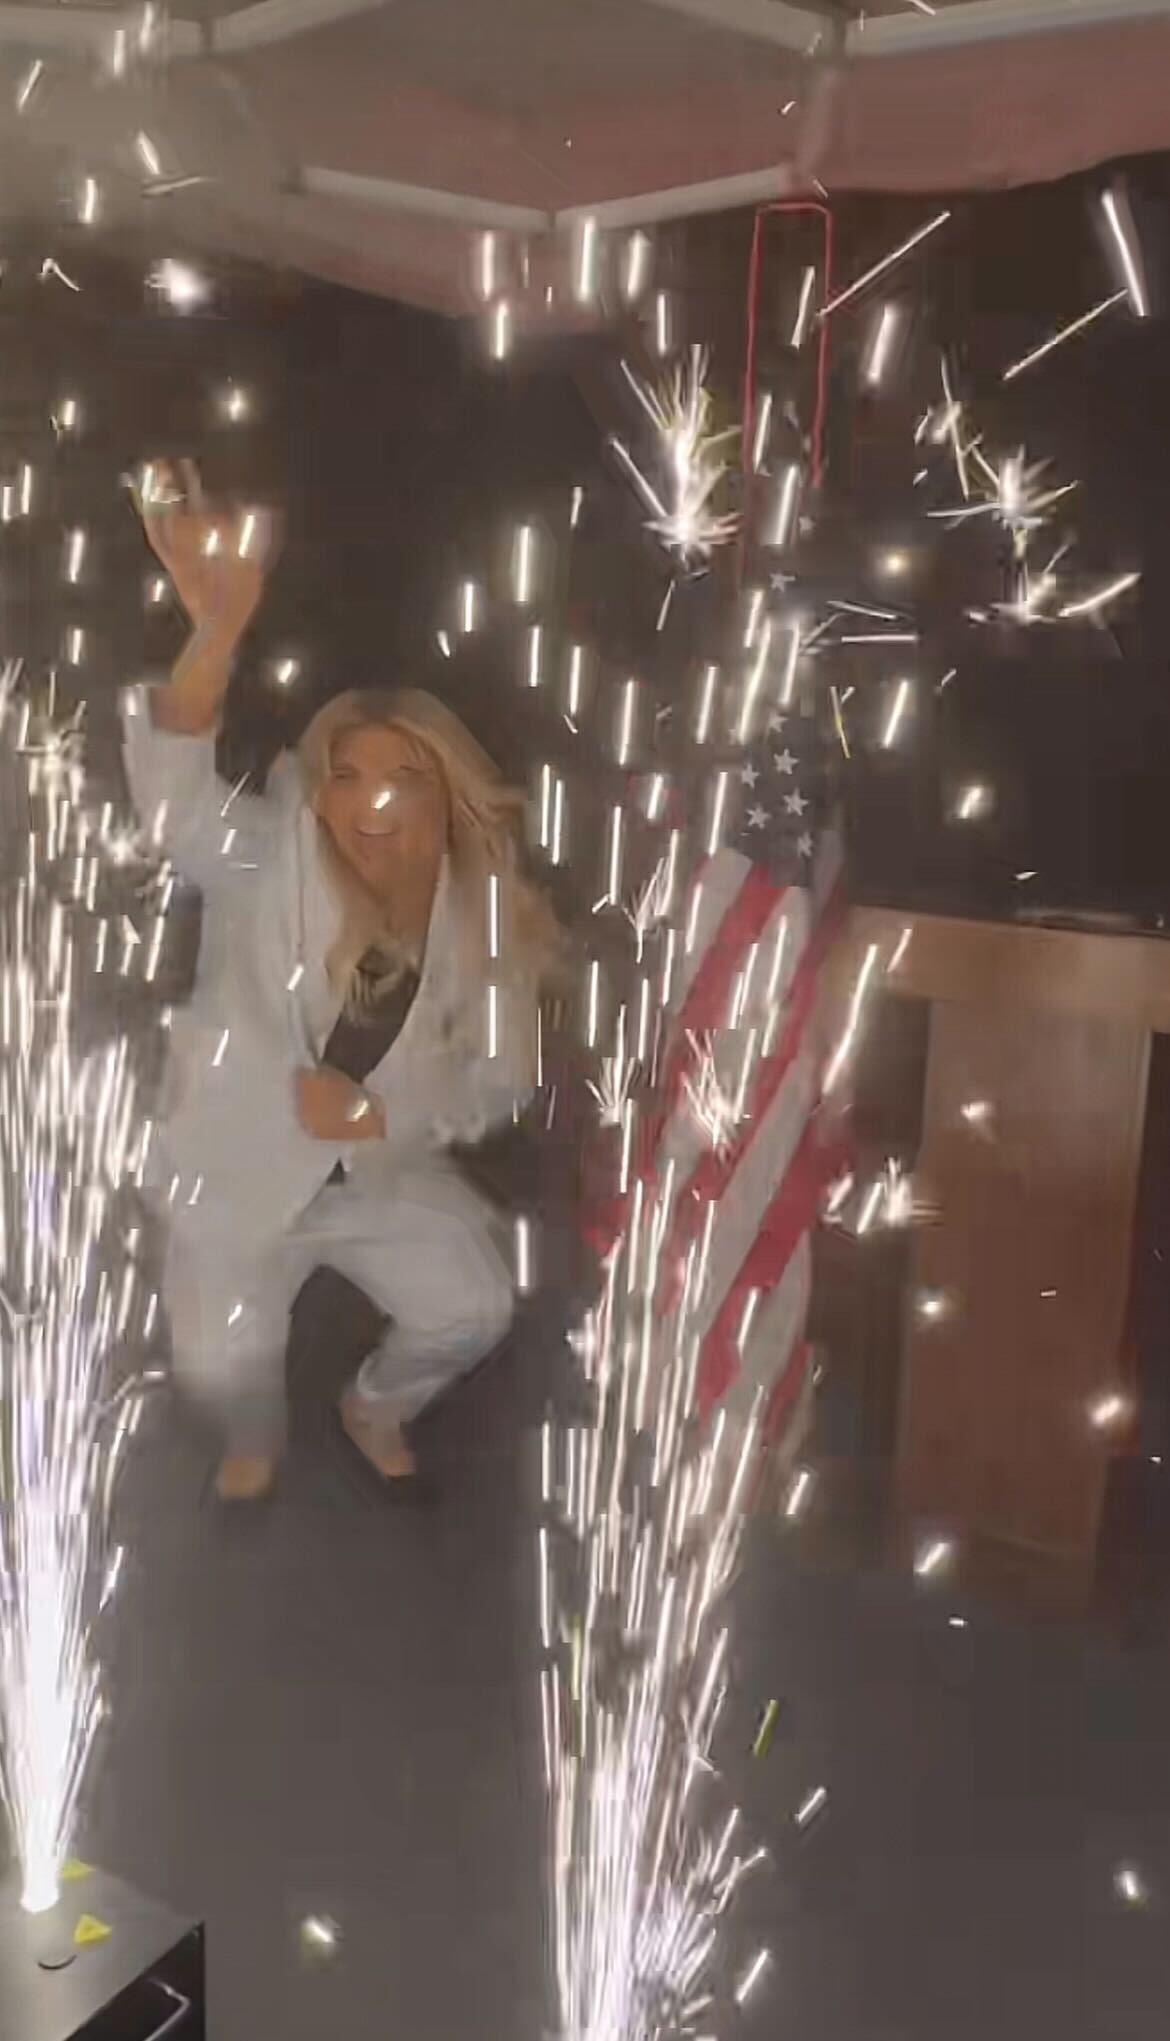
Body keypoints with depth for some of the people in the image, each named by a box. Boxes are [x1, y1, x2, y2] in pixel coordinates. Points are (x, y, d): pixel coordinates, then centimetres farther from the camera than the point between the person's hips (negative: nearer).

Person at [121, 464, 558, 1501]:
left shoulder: (486, 913, -10)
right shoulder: (270, 860, -18)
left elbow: (501, 1077, -7)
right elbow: (172, 792, -39)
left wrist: (378, 1114, -23)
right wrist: (219, 628, -56)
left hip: (387, 1169, 2)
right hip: (238, 1168, -2)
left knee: (475, 1311, -9)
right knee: (223, 1365, -9)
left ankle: (374, 1408, 27)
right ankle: (255, 1442, 32)